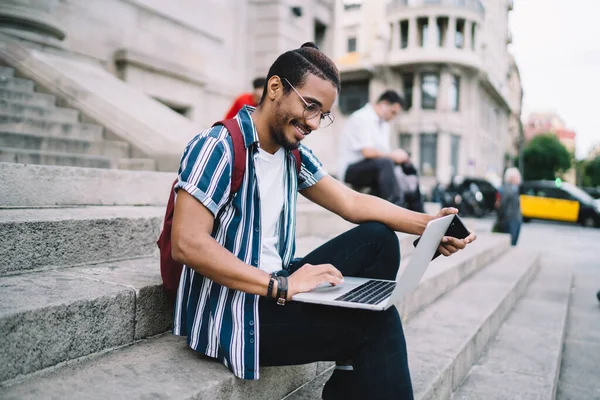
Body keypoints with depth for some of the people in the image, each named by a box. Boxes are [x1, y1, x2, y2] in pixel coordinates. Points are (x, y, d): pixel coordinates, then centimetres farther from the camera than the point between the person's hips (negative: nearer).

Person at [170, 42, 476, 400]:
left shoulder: (294, 154, 6)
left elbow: (352, 204, 5)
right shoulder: (219, 147, -17)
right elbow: (187, 244, -25)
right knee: (379, 322, -14)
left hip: (275, 288, 8)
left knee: (379, 240, 0)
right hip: (231, 316, -8)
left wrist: (427, 224, -8)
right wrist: (281, 285, -27)